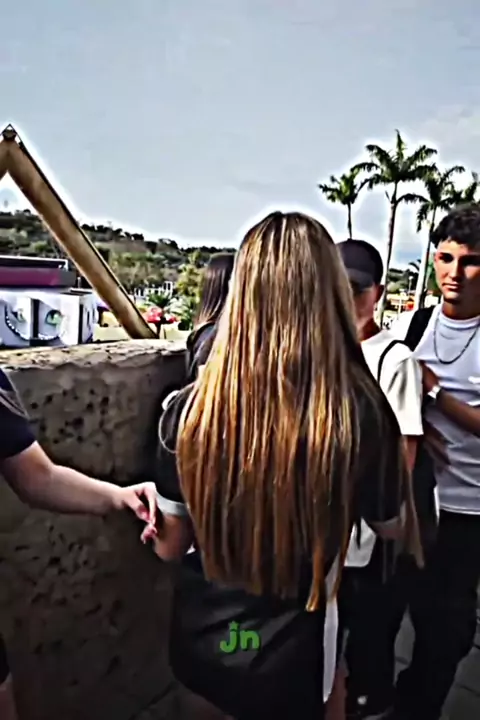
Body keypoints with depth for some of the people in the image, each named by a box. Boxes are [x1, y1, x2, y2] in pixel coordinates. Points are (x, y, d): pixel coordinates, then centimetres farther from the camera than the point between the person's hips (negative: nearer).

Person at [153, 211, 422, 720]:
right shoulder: (361, 412, -25)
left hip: (198, 644, 3)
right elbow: (392, 526, -5)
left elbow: (169, 546, -6)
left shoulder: (188, 409, -19)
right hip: (289, 658, -2)